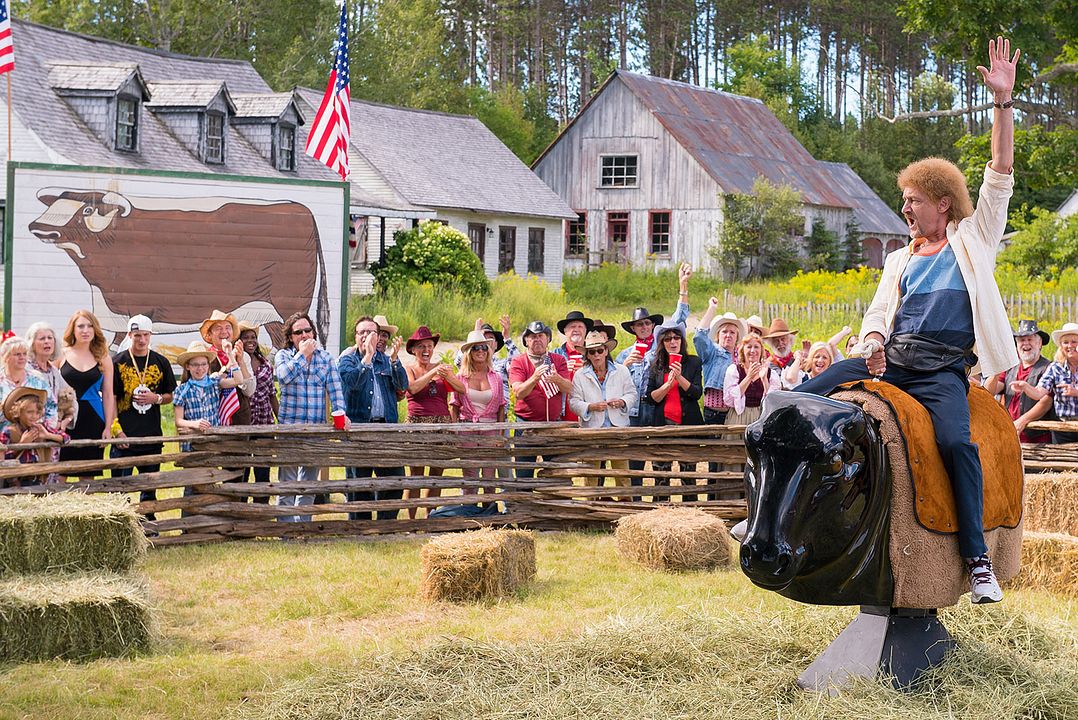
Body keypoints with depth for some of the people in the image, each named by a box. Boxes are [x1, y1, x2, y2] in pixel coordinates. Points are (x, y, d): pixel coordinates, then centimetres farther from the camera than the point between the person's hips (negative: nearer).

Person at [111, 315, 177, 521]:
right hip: (124, 436, -3)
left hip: (152, 436, 3)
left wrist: (156, 398, -8)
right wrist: (116, 430, -11)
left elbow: (171, 396, 15)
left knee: (150, 489, 11)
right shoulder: (118, 362, -1)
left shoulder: (161, 362, 8)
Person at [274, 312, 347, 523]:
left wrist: (340, 413, -13)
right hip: (289, 426, -3)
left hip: (317, 428, 3)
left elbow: (335, 389, 2)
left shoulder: (325, 358, 10)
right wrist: (302, 354, -12)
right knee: (287, 482, -5)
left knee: (309, 482, 10)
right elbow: (284, 375, -19)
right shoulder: (283, 355, 2)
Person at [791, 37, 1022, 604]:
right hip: (889, 359, 5)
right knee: (800, 402, -14)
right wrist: (873, 339, -4)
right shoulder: (900, 260, 26)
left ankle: (978, 558, -30)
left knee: (955, 439, -34)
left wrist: (1003, 100, -3)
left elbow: (1000, 173, 4)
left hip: (944, 366, -5)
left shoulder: (972, 239, 12)